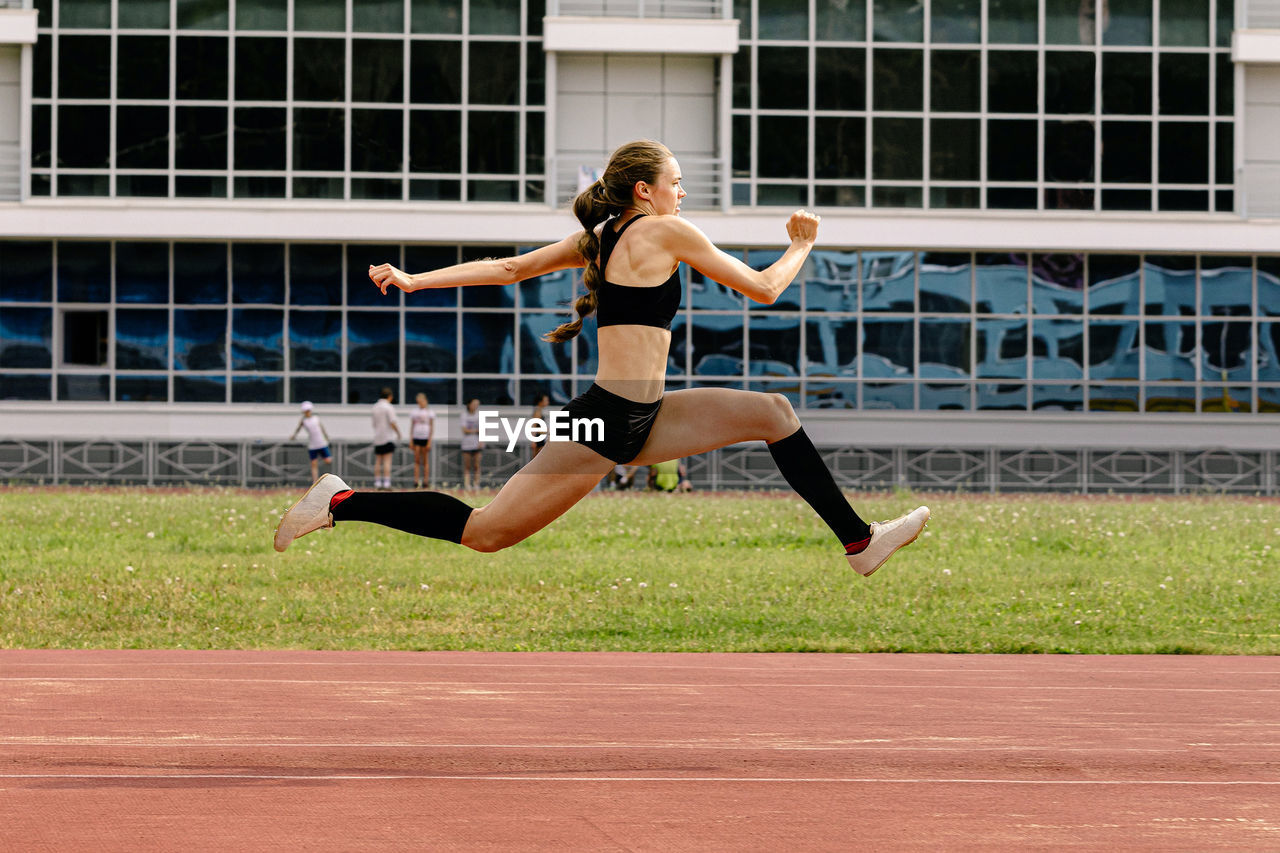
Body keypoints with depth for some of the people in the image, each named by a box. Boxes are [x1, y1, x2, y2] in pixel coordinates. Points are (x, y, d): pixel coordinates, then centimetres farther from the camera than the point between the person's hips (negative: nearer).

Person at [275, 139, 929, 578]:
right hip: (608, 423, -10)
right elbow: (763, 289, -5)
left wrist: (414, 280, 8)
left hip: (637, 420, 10)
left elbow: (507, 269, 9)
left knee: (771, 413, 8)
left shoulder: (598, 238, 15)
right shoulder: (665, 232, -9)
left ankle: (859, 541, 13)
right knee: (483, 533, -7)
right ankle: (341, 504, 2)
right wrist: (801, 246, 12)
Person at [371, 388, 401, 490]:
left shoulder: (375, 407, 9)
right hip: (388, 438, -6)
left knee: (378, 462, 9)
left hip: (377, 438, 6)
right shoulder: (388, 407, -11)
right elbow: (392, 423, -14)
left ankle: (377, 483, 9)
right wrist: (398, 433, 0)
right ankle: (386, 483, -14)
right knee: (387, 461, -7)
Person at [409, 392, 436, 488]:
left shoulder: (429, 412, 1)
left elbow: (432, 427, -1)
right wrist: (410, 440, 6)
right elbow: (411, 426, 13)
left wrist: (430, 441, -9)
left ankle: (426, 481, 2)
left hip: (425, 438, -3)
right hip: (416, 438, 3)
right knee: (416, 461, 0)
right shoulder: (414, 412, 12)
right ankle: (416, 481, -3)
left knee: (425, 461, 0)